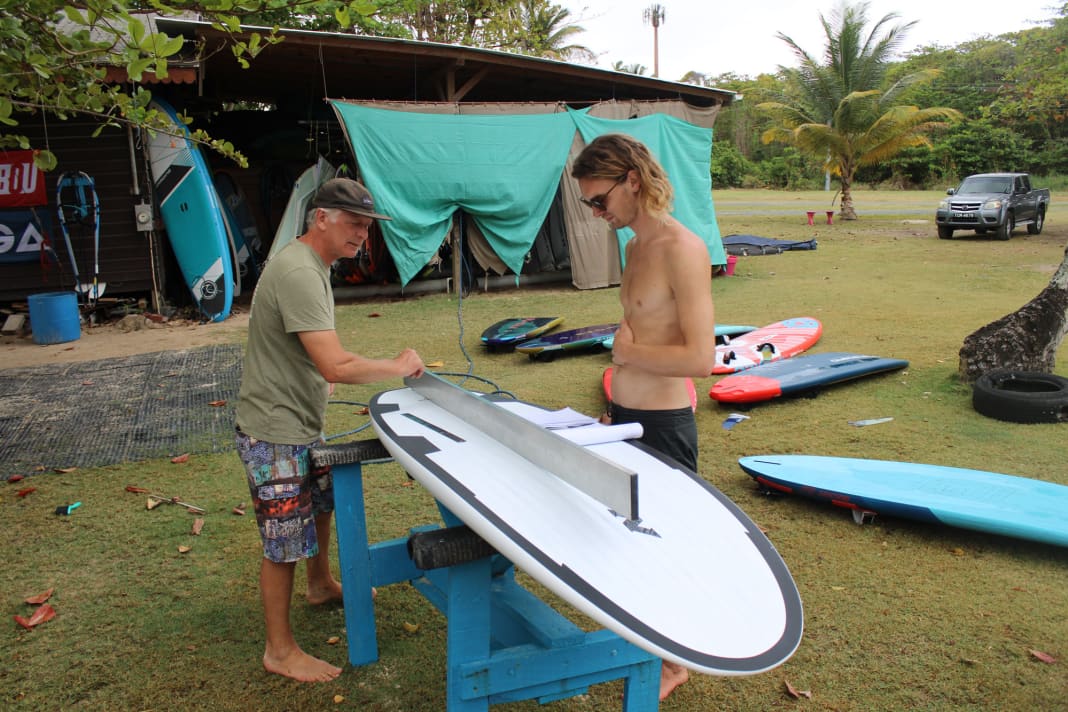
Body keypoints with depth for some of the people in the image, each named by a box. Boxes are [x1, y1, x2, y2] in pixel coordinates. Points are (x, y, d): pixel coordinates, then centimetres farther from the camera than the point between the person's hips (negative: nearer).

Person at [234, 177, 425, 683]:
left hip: (301, 424, 11)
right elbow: (336, 367, -32)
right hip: (275, 431, -11)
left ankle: (321, 585, 51)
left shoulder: (311, 266, 8)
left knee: (322, 500, 27)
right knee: (285, 542, 1)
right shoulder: (299, 273, -26)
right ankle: (280, 650, 18)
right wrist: (397, 367, -20)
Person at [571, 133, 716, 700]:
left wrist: (627, 352, -13)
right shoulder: (636, 246, 9)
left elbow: (699, 357, -25)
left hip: (663, 425, -8)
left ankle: (674, 661, 30)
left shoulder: (682, 249, -19)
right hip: (625, 416, 8)